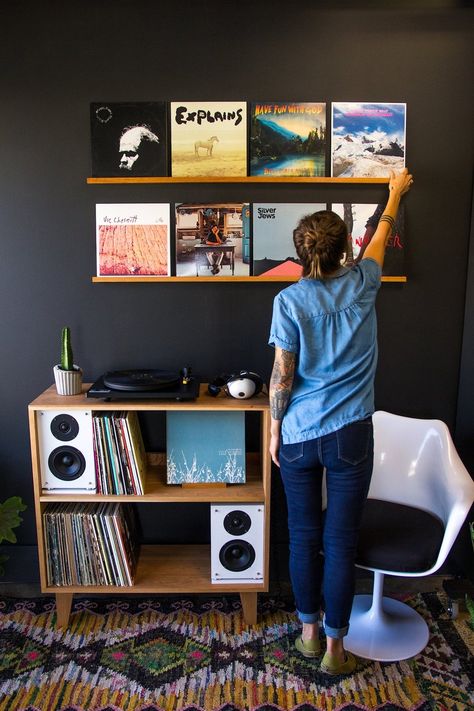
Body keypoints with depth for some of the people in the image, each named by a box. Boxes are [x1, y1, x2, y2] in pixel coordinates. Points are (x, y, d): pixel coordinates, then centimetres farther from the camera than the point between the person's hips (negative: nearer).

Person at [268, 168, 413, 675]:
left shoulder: (288, 300, -10)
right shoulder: (361, 285, -3)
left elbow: (281, 377, -9)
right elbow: (381, 237, 18)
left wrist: (274, 429, 5)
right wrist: (396, 192, 36)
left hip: (299, 436, 0)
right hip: (350, 436, 1)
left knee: (303, 537, 15)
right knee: (340, 542, 9)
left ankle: (309, 631, 33)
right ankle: (335, 647, 23)